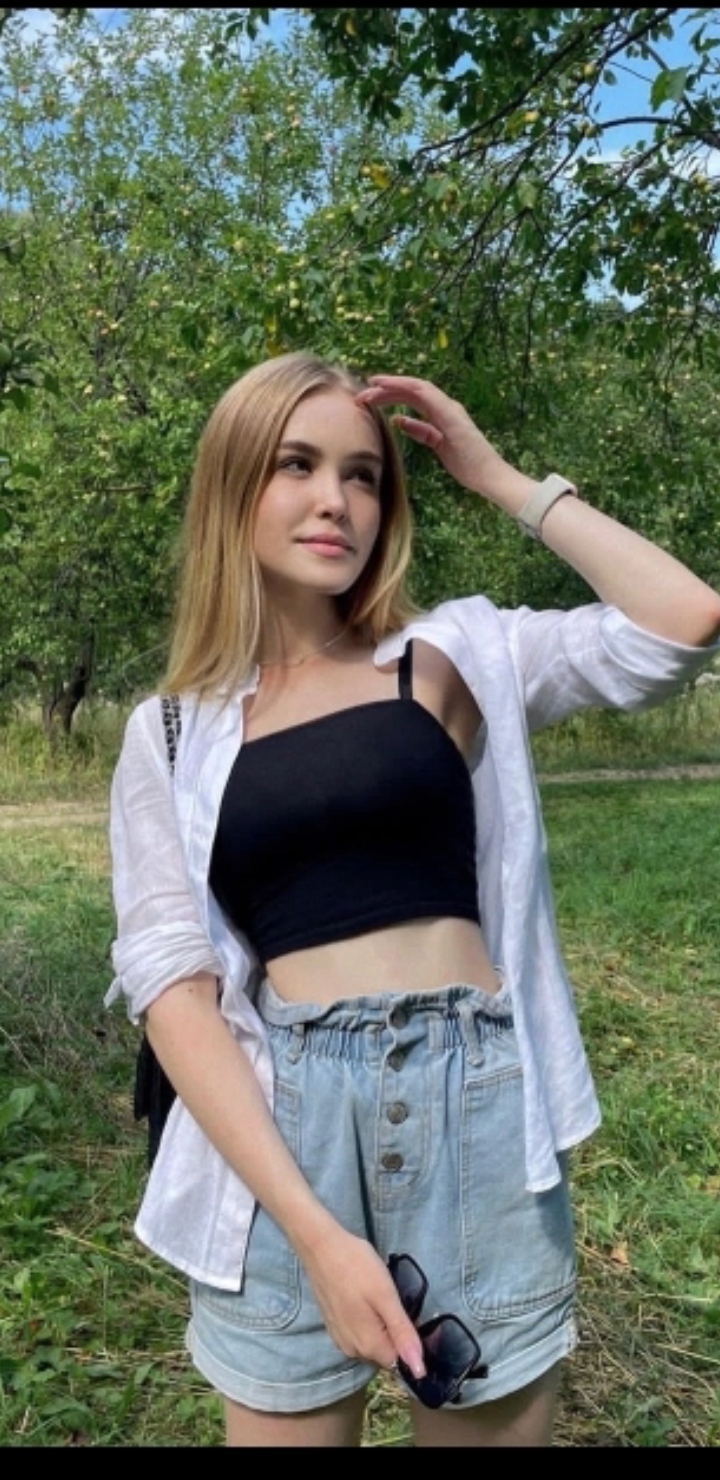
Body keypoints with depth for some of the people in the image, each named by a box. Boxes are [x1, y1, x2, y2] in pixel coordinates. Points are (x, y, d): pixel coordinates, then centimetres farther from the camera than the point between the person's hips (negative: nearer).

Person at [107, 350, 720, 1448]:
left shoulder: (454, 658, 3)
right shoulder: (169, 738, 3)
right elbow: (172, 986, -4)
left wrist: (502, 480, -2)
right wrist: (315, 1231, -14)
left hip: (476, 1110, 0)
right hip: (279, 1130, 0)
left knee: (497, 1423, 18)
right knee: (287, 1422, 17)